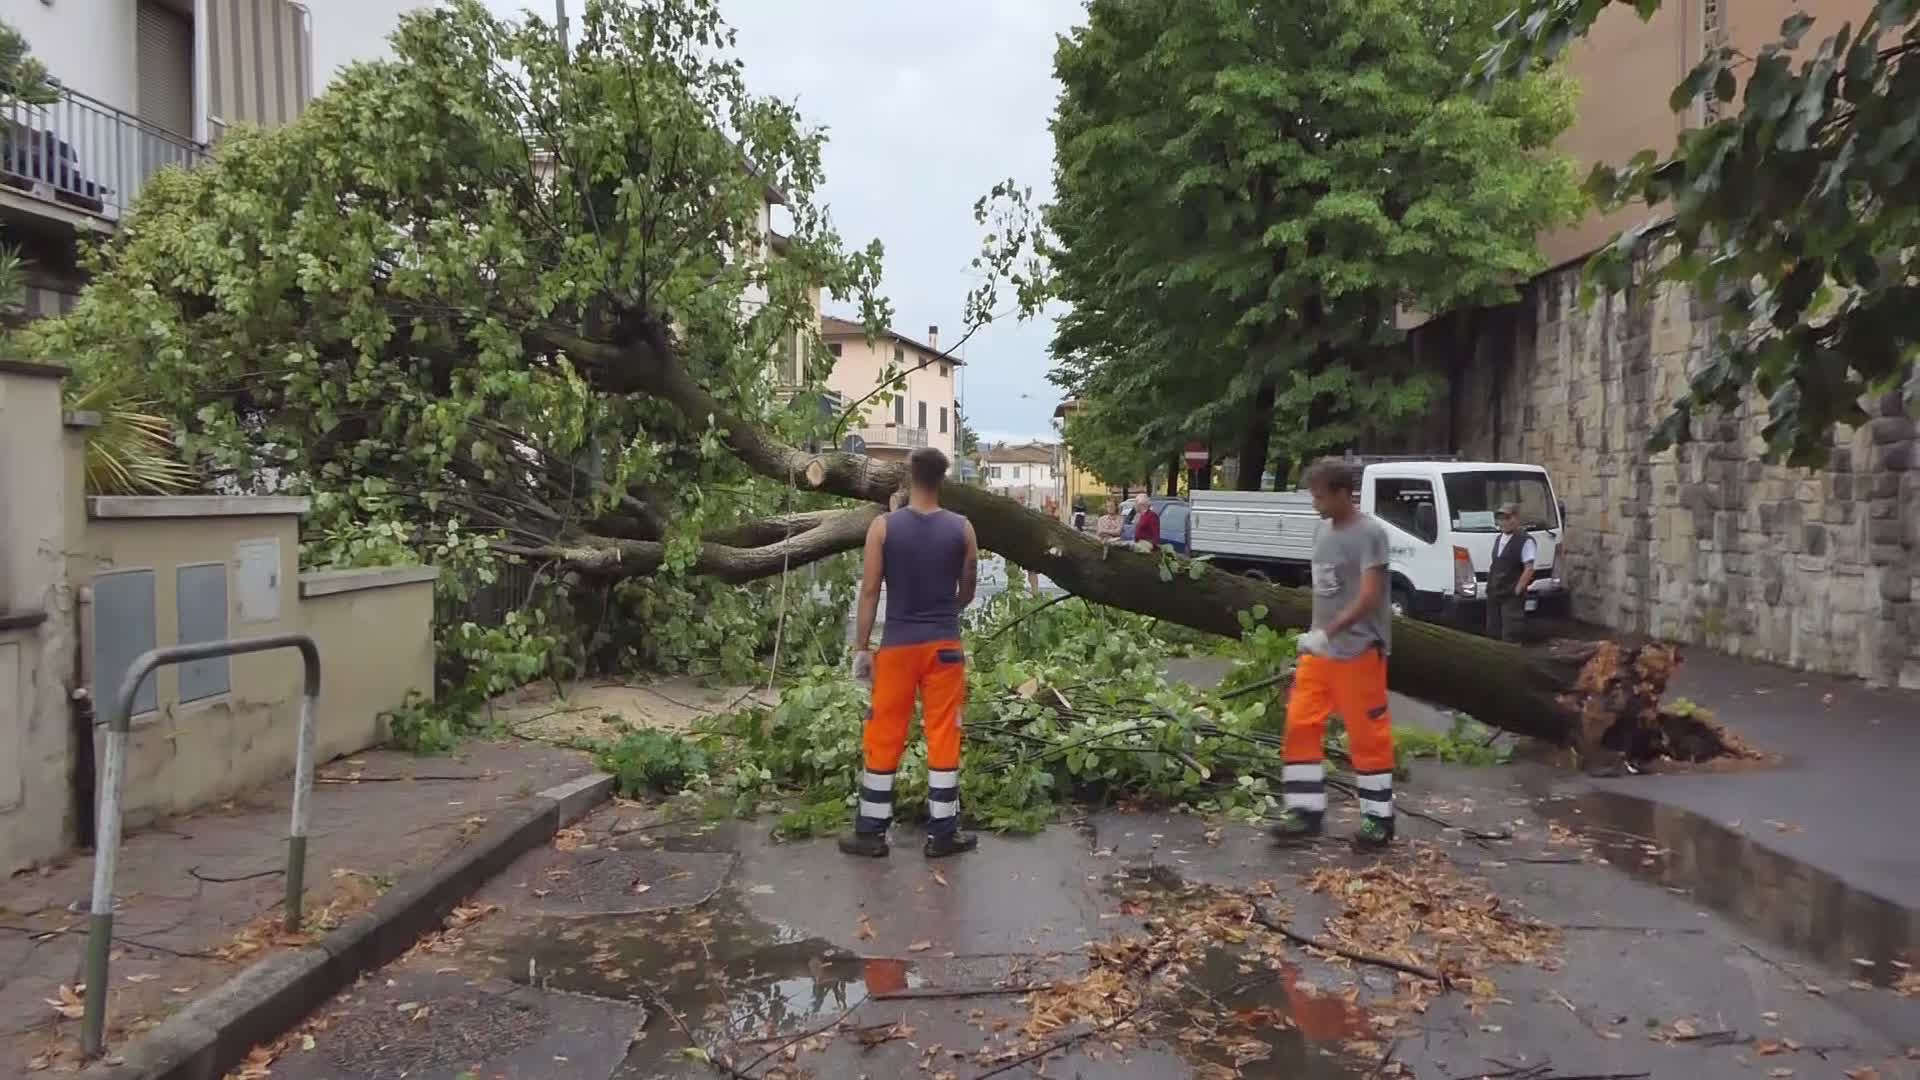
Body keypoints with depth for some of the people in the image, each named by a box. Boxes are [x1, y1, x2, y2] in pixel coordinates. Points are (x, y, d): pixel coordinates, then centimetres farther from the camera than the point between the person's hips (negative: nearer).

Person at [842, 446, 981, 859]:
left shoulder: (883, 527, -6)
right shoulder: (962, 529, -1)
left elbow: (870, 591, -6)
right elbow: (968, 591, 8)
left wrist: (862, 647, 0)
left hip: (898, 645, -1)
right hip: (944, 644, 1)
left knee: (884, 737, 8)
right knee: (943, 736, 7)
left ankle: (870, 832, 15)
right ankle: (942, 833, 12)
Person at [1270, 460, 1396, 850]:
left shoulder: (1369, 533, -13)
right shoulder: (1325, 530, 10)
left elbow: (1369, 596, -21)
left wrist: (1329, 631, -28)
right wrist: (1317, 635, 14)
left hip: (1358, 651, -8)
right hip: (1320, 650, 8)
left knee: (1367, 736, 2)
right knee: (1301, 725, 5)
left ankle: (1379, 819, 14)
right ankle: (1305, 811, 13)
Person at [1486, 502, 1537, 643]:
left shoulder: (1525, 541, -10)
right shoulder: (1498, 539, 15)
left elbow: (1529, 569, -15)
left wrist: (1517, 590, -16)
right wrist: (1490, 586, 14)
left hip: (1512, 596, -8)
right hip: (1494, 594, 8)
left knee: (1510, 636, -8)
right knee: (1492, 633, 13)